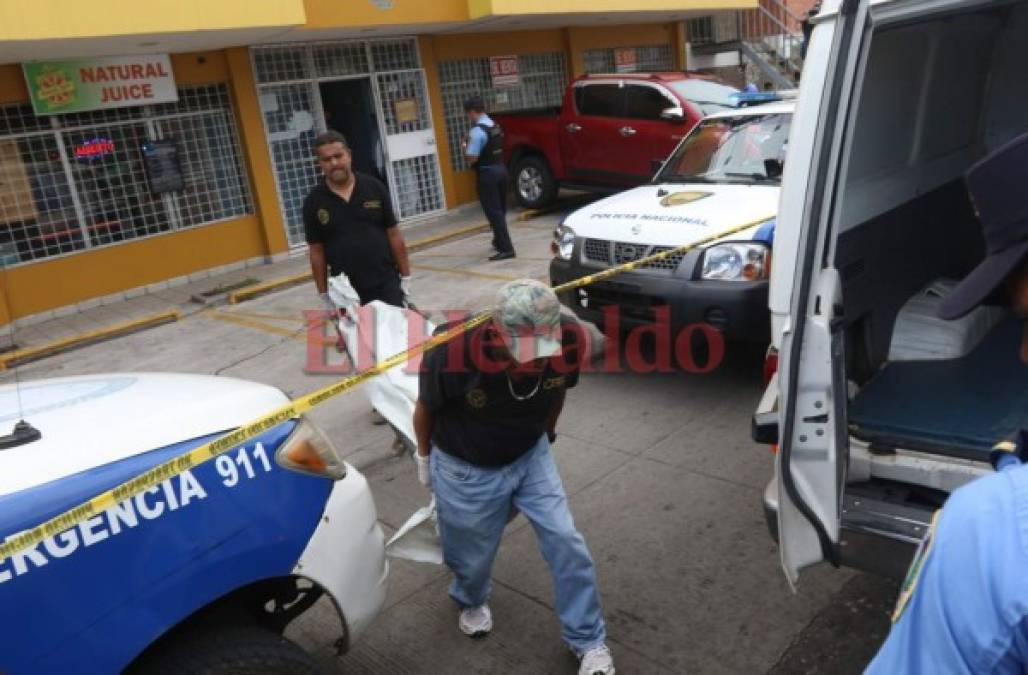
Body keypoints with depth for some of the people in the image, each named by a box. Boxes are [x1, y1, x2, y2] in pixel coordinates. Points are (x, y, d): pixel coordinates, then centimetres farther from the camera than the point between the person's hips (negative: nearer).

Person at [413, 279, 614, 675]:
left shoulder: (570, 339, -27)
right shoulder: (453, 352, -36)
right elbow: (426, 407, -12)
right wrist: (425, 457, 4)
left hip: (531, 456, 2)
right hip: (466, 470, -2)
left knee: (566, 542, 0)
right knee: (472, 555, 16)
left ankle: (588, 641, 23)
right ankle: (471, 601, 54)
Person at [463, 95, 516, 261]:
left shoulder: (477, 131, -18)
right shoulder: (496, 126, 10)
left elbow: (471, 158, -21)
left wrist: (465, 147, -1)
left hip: (487, 174, -9)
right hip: (501, 169, 9)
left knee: (493, 212, -5)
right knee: (500, 210, 20)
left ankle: (506, 248, -8)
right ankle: (499, 241, 36)